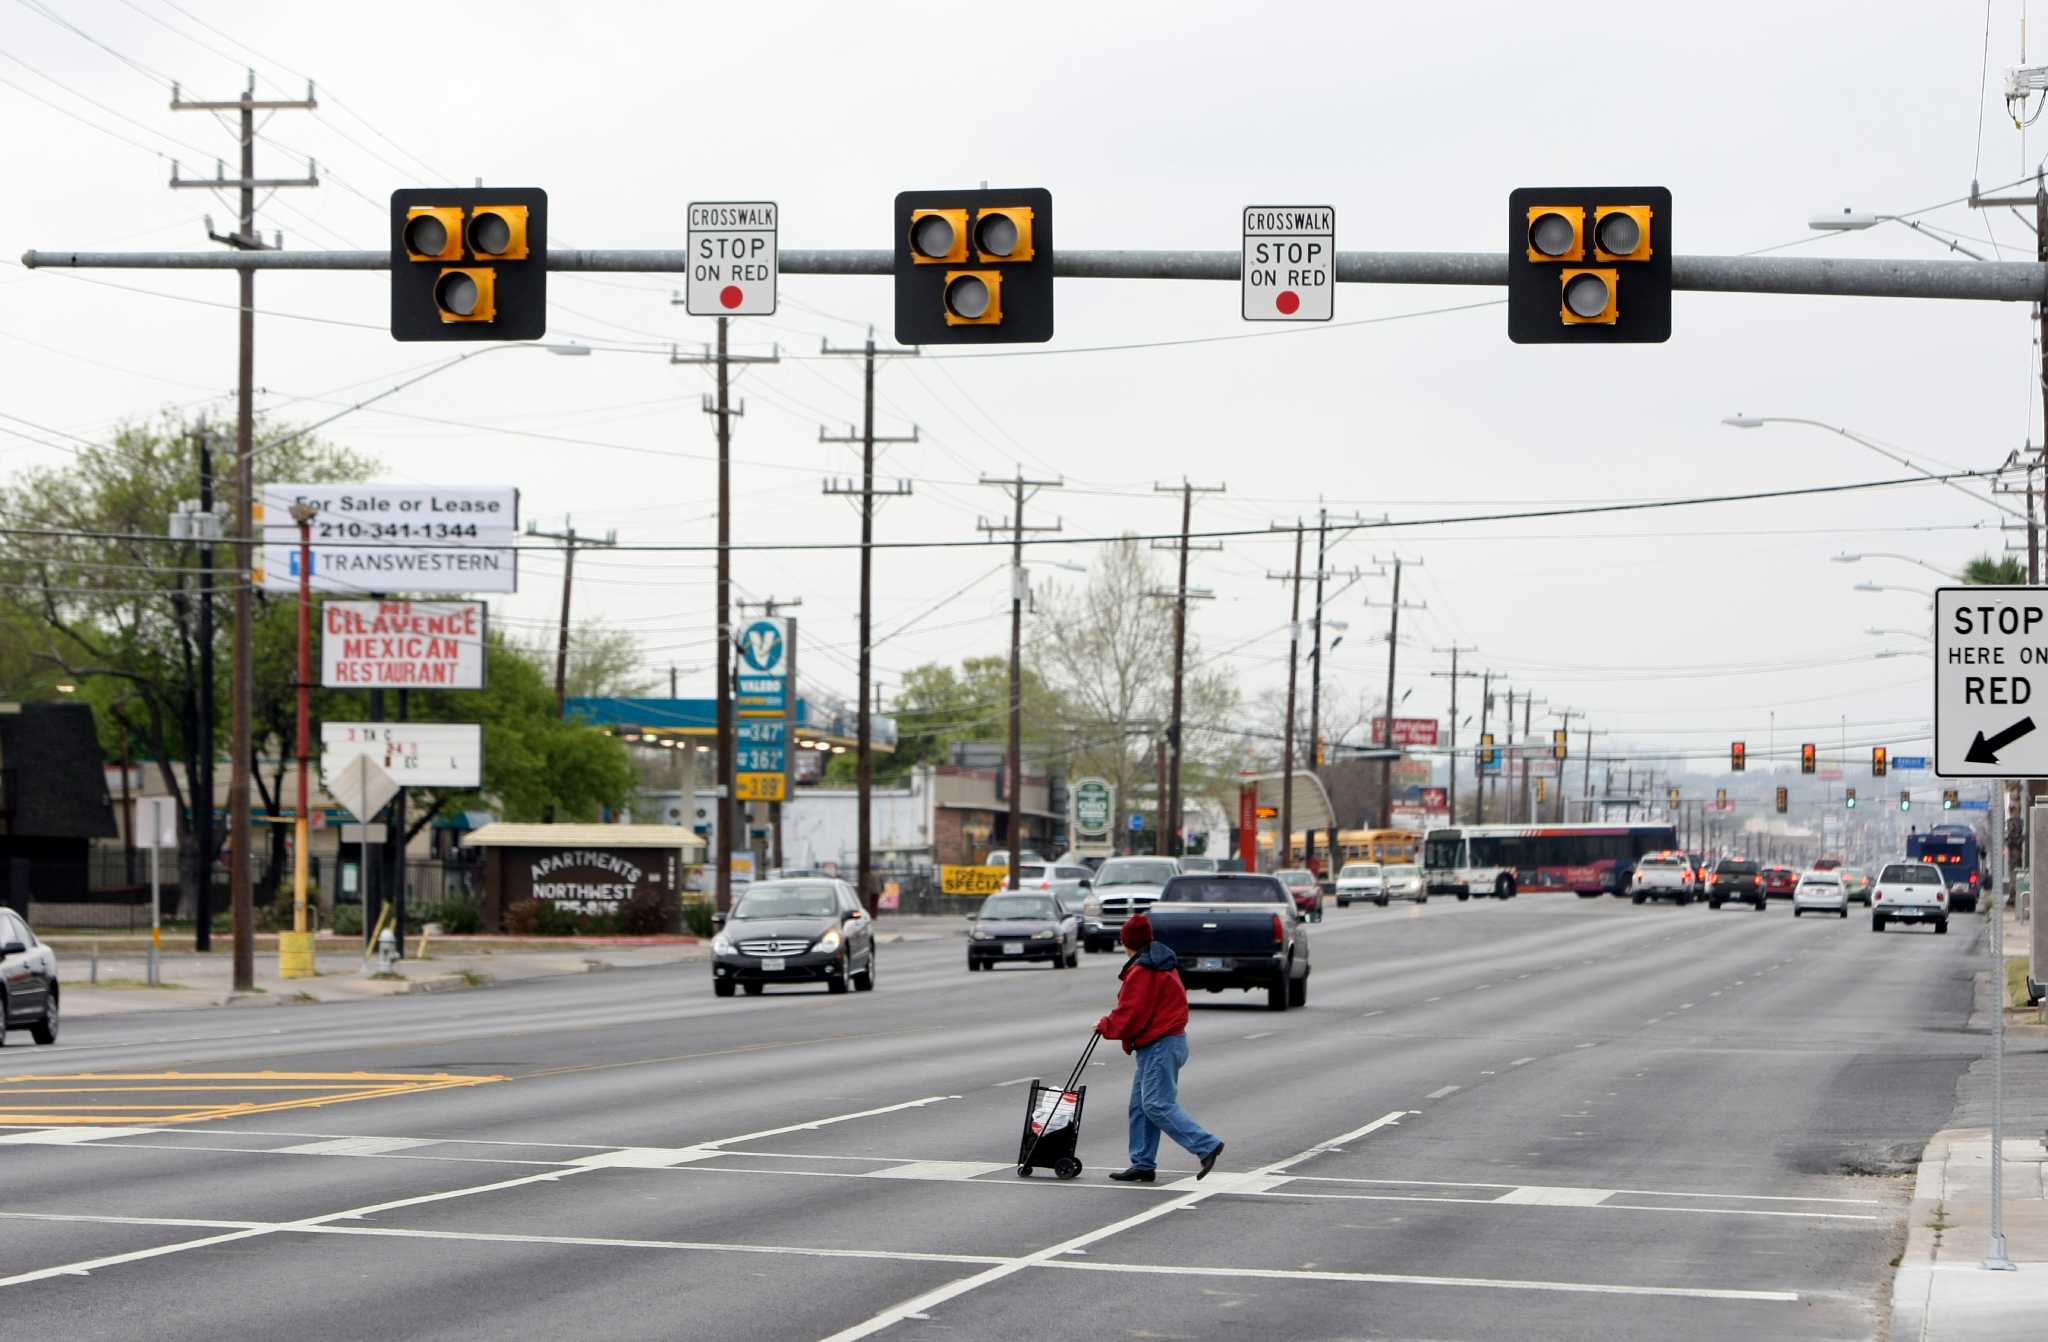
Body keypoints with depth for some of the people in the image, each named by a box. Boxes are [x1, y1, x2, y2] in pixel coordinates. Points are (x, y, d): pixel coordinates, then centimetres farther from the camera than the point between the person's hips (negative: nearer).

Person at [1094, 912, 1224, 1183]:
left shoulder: (1142, 972, -17)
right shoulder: (1164, 963, 14)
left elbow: (1132, 1015, -19)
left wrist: (1105, 1026, -1)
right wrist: (1111, 1022, 16)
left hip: (1158, 1046, -10)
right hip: (1172, 1039, 10)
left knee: (1157, 1105, -13)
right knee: (1140, 1105, 11)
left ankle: (1206, 1145, -16)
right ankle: (1143, 1165, 13)